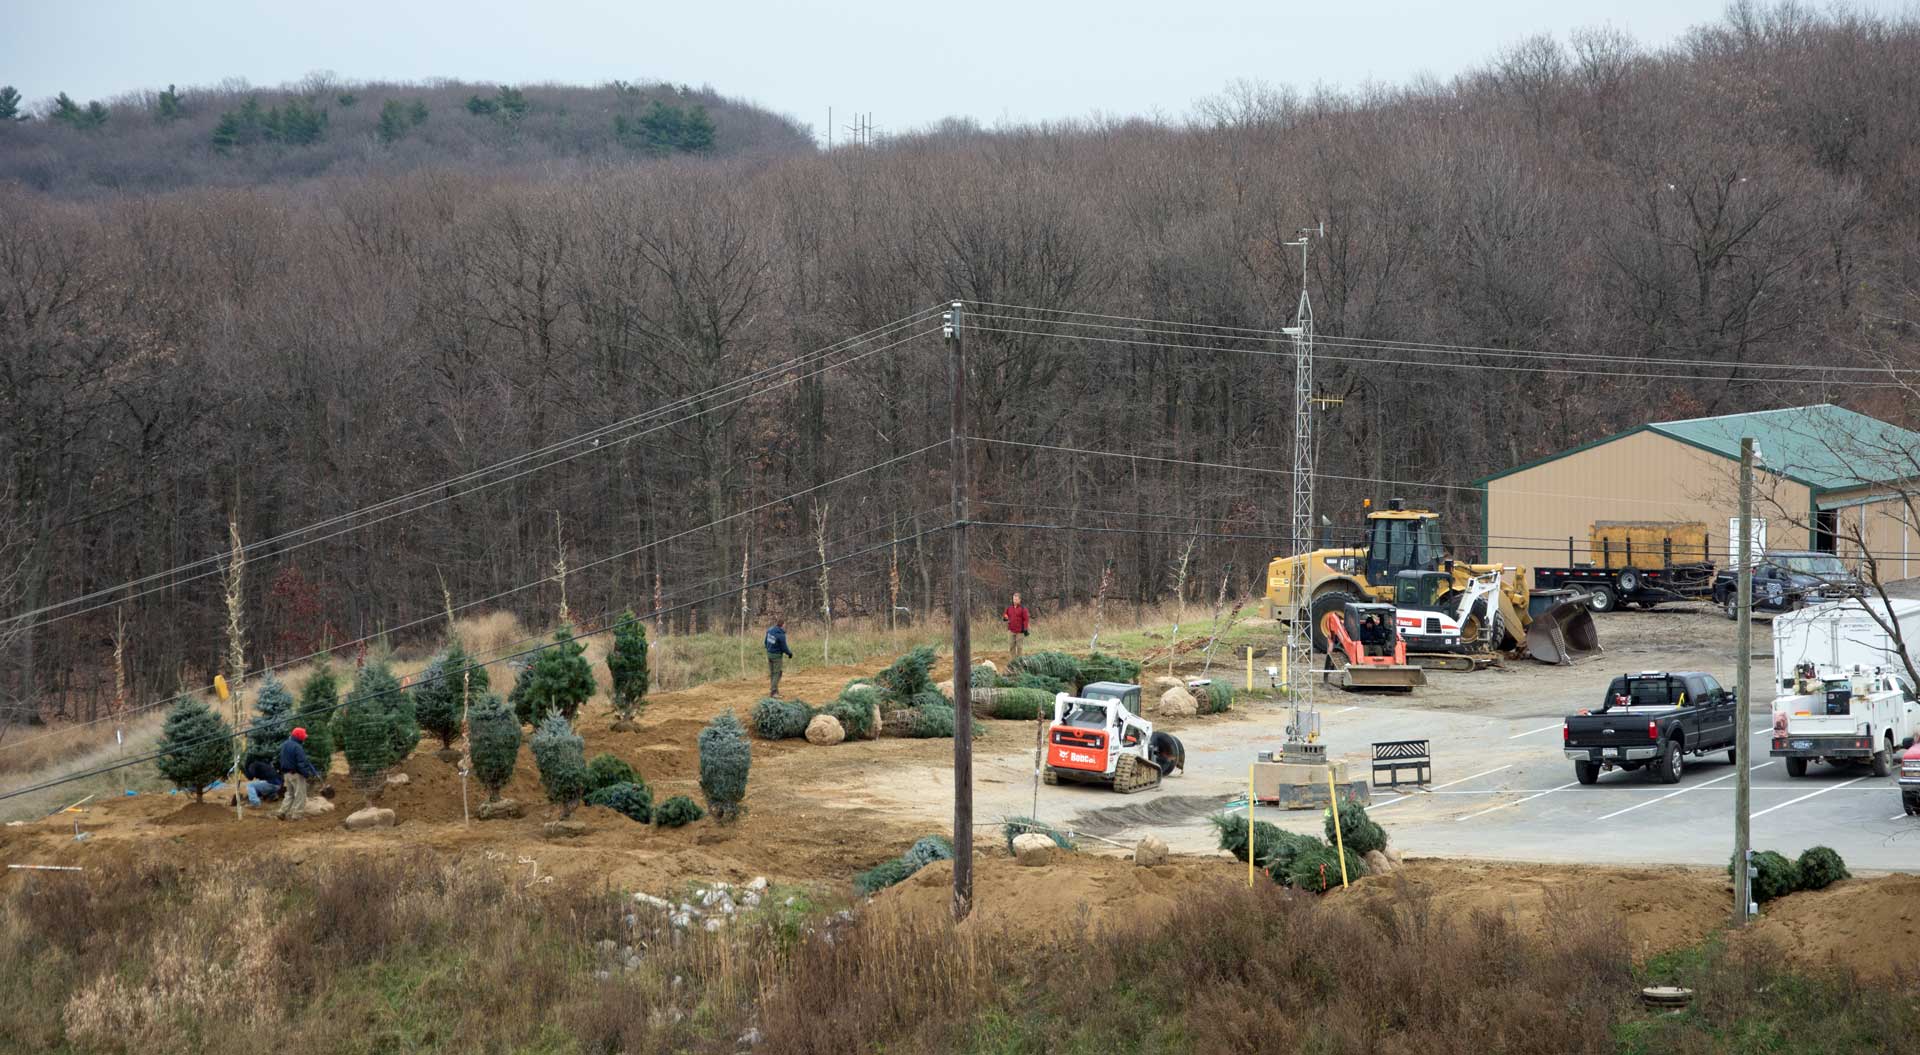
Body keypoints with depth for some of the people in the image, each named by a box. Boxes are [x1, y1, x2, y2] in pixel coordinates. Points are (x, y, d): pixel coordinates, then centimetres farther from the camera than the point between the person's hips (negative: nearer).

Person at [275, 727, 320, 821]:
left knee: (290, 794, 19)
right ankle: (296, 815, 0)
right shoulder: (297, 748, -20)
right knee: (300, 795, 1)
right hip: (296, 774, -8)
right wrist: (307, 774, -16)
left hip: (286, 773, 8)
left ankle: (282, 812, 10)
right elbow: (302, 763, -22)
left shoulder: (284, 745, 9)